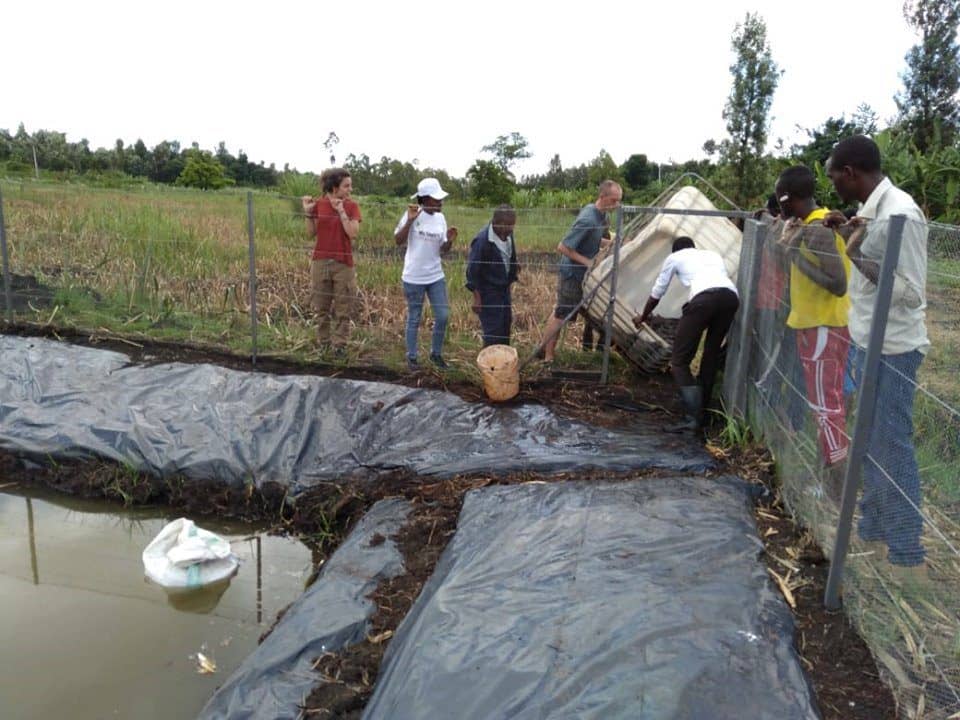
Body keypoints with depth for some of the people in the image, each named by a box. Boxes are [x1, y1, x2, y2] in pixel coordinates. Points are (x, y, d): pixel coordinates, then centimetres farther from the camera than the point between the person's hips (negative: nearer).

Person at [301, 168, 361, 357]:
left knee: (342, 309, 3)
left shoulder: (352, 207, -3)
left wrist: (341, 211, -17)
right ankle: (322, 343, 23)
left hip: (343, 263, -1)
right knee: (321, 307, 11)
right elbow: (312, 233, 4)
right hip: (320, 262, 2)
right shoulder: (318, 204, 0)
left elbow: (353, 234, -14)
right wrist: (308, 212, -8)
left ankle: (339, 345, 13)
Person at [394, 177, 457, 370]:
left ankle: (436, 353, 25)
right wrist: (410, 220, -24)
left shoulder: (440, 218, 4)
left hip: (436, 276, 5)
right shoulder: (413, 214, -10)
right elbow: (398, 241, -13)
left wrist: (449, 241, -14)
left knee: (443, 316, 5)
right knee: (414, 319, 7)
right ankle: (411, 357, 23)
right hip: (414, 278, -4)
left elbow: (443, 250, 7)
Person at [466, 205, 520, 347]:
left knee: (505, 326, 16)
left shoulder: (508, 234, 0)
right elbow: (472, 270, -20)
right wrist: (477, 298, -19)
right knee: (493, 331, -7)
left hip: (504, 289, 8)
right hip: (488, 291, -8)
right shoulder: (482, 240, -23)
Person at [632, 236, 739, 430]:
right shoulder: (714, 254, 38)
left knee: (679, 360, 0)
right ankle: (701, 409, 24)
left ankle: (693, 416, -12)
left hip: (704, 297, -5)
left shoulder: (675, 257, 28)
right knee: (712, 354, 21)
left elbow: (657, 293, 35)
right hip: (731, 296, 5)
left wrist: (643, 317, 52)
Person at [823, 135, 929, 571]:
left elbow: (912, 292, -22)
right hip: (869, 343, 10)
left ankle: (907, 557, 11)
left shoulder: (900, 214, -20)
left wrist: (857, 256, -24)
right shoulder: (873, 209, 8)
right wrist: (849, 234, 9)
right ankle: (873, 530, 32)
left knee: (893, 450, -2)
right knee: (871, 444, 18)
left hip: (892, 350, -9)